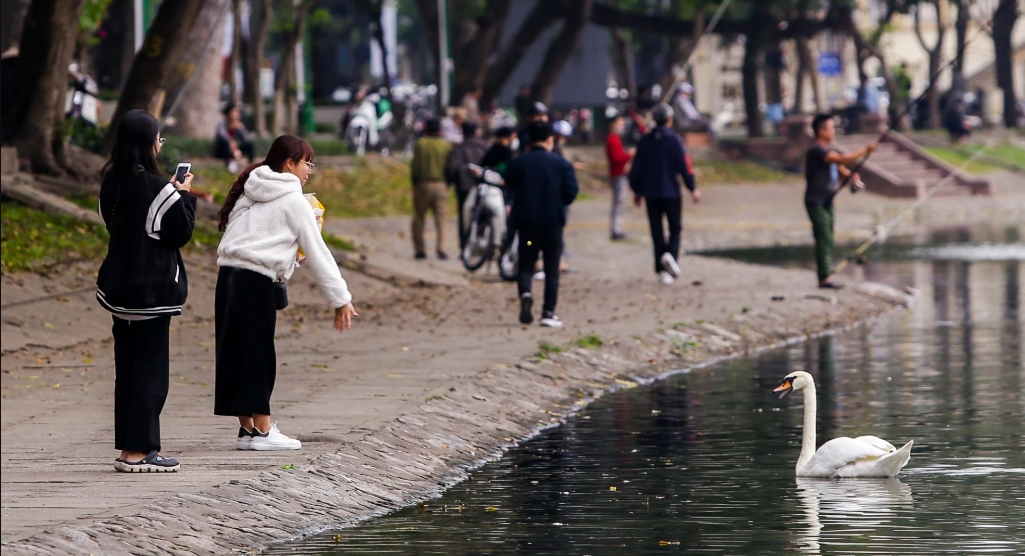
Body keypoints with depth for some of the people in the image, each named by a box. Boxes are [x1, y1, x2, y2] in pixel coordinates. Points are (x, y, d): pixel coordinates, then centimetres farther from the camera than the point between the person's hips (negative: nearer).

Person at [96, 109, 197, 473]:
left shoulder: (112, 183, 7)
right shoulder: (155, 187, -16)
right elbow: (180, 233, -11)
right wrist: (185, 195, 4)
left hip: (119, 287, 8)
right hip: (152, 289, -8)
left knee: (127, 368, 12)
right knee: (151, 370, -3)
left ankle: (129, 447, 14)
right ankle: (138, 451, -4)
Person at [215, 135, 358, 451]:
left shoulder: (248, 194, 21)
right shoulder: (294, 201, -1)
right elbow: (317, 253, -1)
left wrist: (293, 257, 23)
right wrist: (341, 299, 3)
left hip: (229, 273, 7)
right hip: (258, 281, -7)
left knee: (235, 352, 8)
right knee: (258, 354, -3)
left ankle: (247, 427, 11)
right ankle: (262, 431, 0)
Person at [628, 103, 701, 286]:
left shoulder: (645, 141, 4)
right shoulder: (674, 140, -7)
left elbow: (637, 168, 8)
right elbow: (685, 166, -11)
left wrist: (637, 191, 19)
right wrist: (693, 188, -4)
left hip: (651, 194, 3)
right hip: (671, 192, -3)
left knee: (657, 232, 6)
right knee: (675, 228, 9)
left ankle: (662, 271, 4)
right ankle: (671, 254, -19)